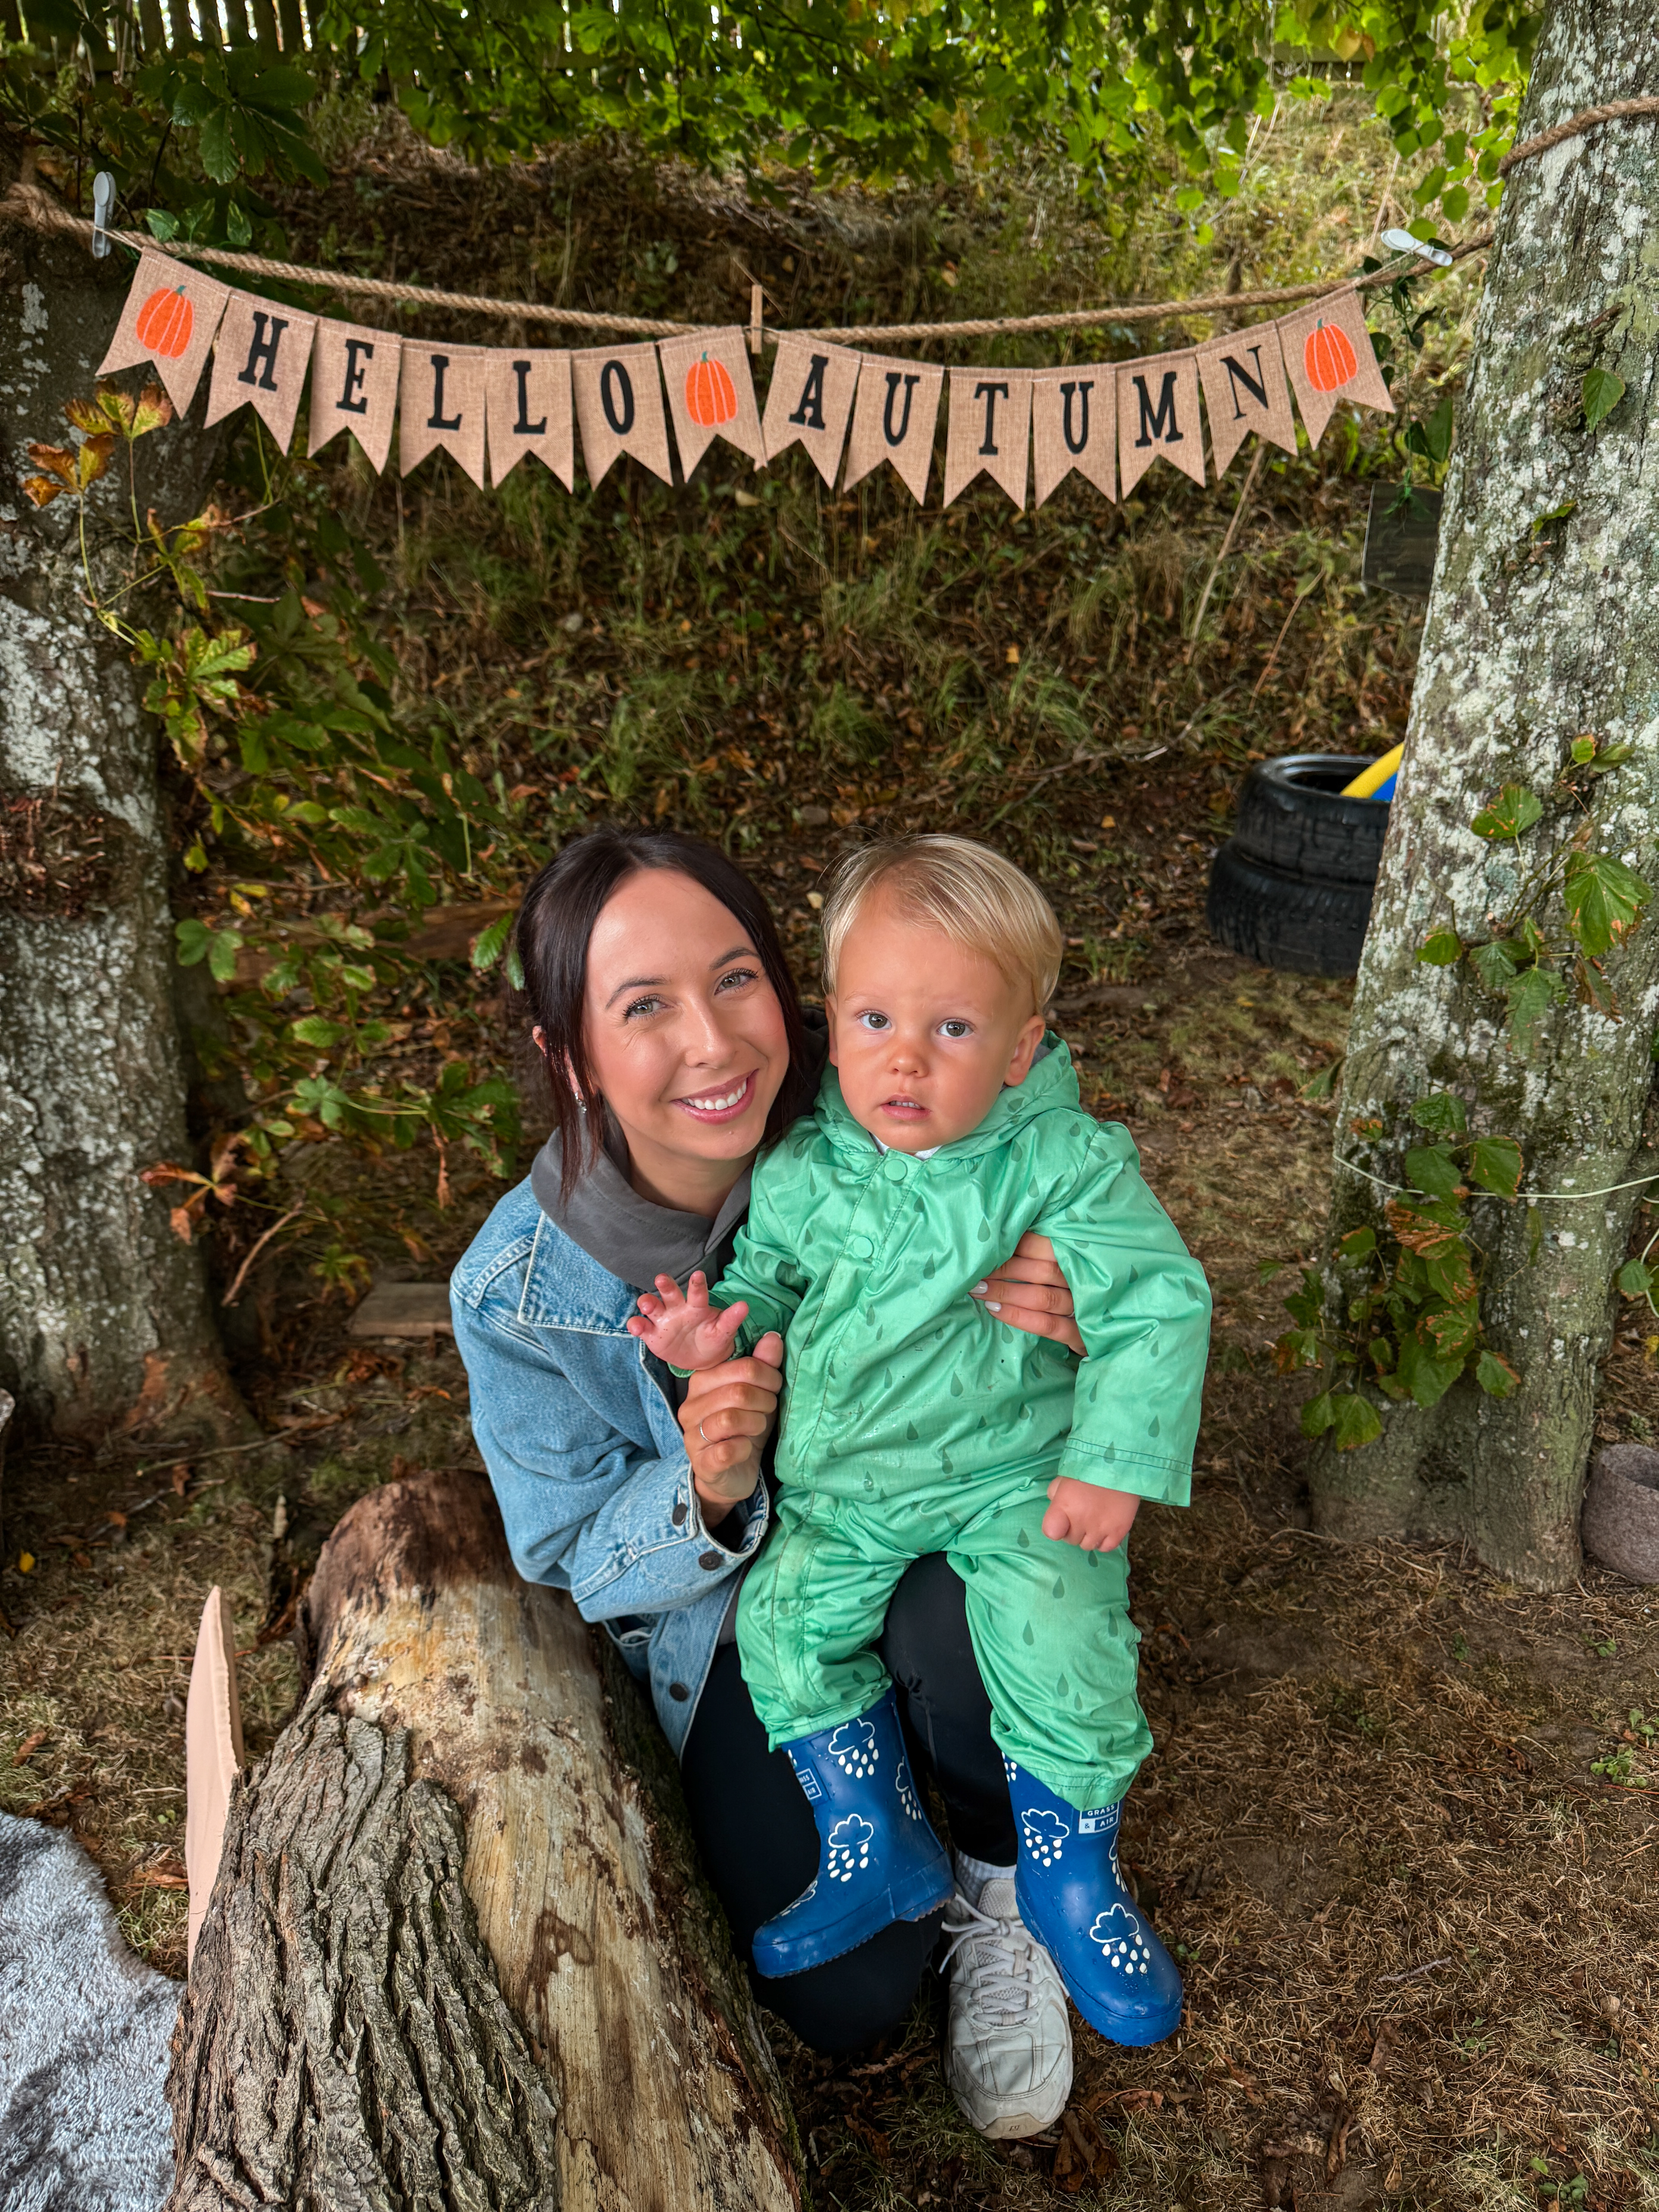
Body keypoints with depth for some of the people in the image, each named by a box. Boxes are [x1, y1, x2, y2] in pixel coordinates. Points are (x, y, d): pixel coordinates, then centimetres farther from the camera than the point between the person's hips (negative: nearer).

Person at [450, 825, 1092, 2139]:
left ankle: (1002, 1886, 0)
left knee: (960, 1616, -33)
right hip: (734, 1628, 0)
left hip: (919, 1534, 1)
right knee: (847, 1999, -12)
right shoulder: (520, 1294, -23)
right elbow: (578, 1567, -10)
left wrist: (1065, 1329, -33)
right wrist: (706, 1492, -33)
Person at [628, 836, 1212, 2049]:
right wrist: (719, 1328, -12)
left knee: (1062, 1643, -19)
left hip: (1018, 1477, -3)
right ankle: (882, 1854, 16)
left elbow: (1160, 1303, -14)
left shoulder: (1065, 1165, -15)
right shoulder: (803, 1173, -6)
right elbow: (768, 1268, 10)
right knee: (786, 1622, -10)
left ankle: (1071, 1877, 13)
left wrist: (1112, 1458, -20)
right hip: (848, 1487, 4)